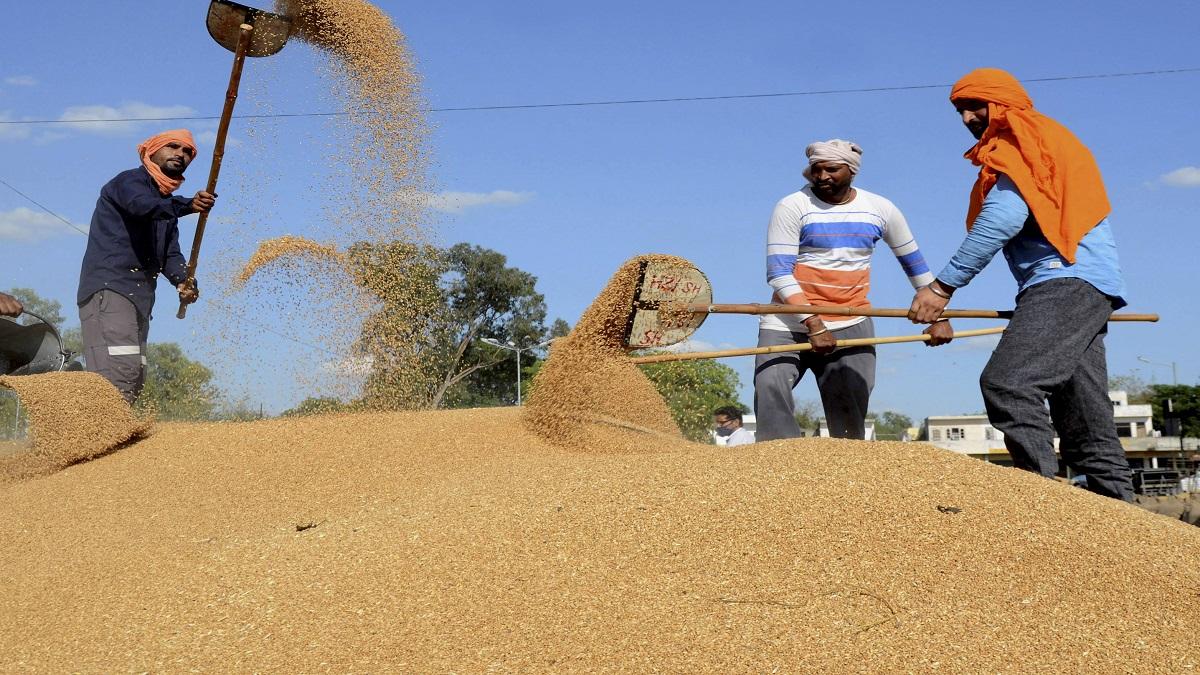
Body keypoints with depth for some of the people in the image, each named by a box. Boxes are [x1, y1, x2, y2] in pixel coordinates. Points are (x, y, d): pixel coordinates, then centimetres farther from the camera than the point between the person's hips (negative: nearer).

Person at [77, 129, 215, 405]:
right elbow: (142, 205, -25)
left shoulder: (167, 205, 25)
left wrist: (183, 280, -9)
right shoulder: (129, 181, -1)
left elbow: (170, 254, 13)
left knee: (134, 381, 9)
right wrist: (187, 205, -42)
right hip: (108, 289, -10)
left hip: (139, 298, 10)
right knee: (121, 371, -24)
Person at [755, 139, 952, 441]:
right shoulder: (792, 207, -3)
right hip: (789, 322, -2)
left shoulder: (881, 210, 7)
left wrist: (939, 317, 16)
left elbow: (916, 265, 18)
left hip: (851, 326, 2)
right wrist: (813, 324, -21)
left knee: (849, 416, -4)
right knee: (770, 388, -22)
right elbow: (778, 273, -11)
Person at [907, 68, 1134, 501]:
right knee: (1084, 416, 6)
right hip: (1084, 286, 11)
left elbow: (1002, 219, -14)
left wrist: (944, 286, -15)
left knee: (1007, 384, -24)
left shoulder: (1026, 140, 0)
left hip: (1067, 281, -11)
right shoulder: (1028, 147, 30)